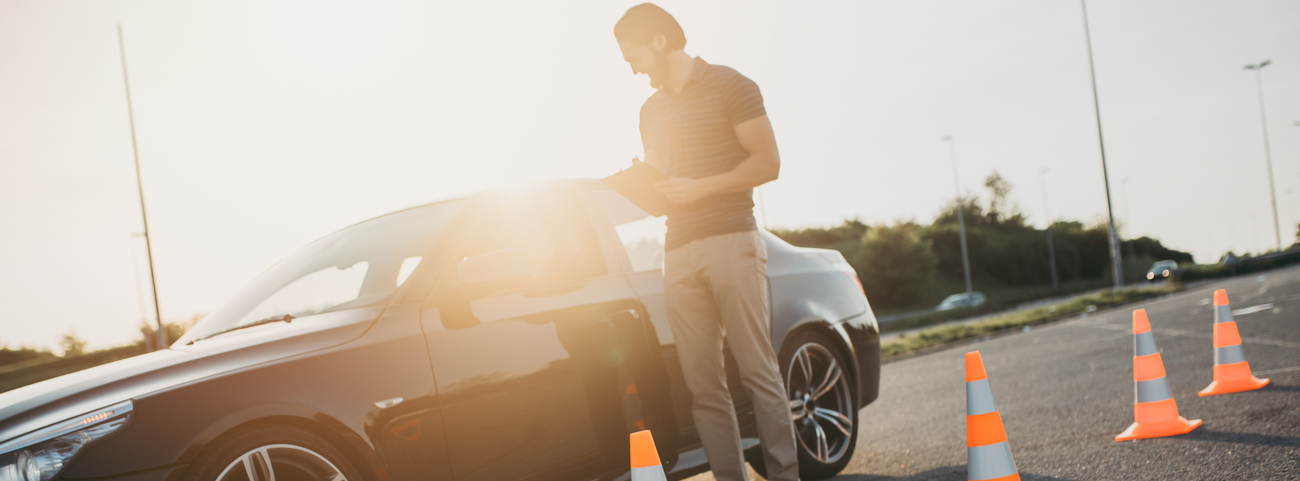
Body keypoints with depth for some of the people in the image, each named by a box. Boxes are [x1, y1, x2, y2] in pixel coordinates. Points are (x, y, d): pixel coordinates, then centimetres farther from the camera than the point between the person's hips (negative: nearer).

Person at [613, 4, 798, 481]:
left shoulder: (729, 86, 3)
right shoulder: (652, 110, 23)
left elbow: (767, 162, -4)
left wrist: (700, 188, -11)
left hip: (731, 242, -6)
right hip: (678, 253, 6)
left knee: (757, 370, -10)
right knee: (703, 385, -2)